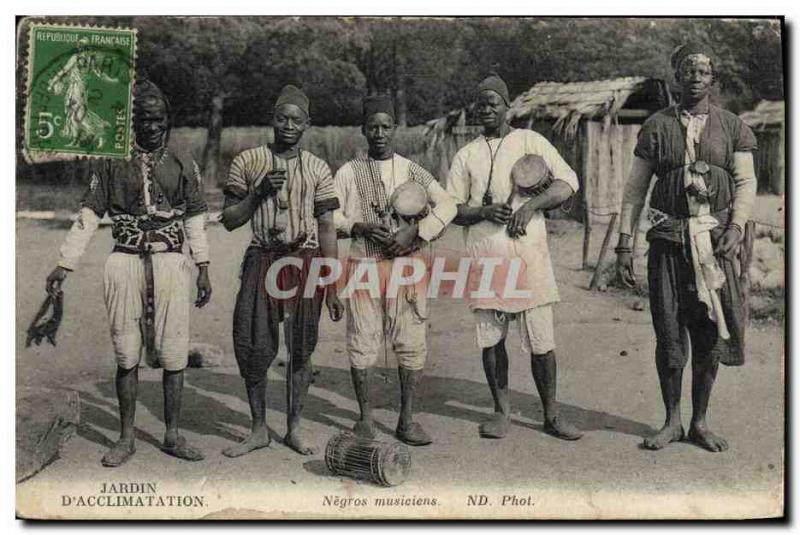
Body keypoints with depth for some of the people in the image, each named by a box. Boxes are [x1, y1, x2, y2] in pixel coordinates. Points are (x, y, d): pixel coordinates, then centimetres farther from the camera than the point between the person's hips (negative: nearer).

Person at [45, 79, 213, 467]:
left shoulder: (182, 166, 8)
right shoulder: (110, 163, 6)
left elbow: (195, 220, 11)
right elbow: (88, 216, 4)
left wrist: (203, 269, 7)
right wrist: (65, 265, -1)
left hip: (170, 264, 0)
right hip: (125, 263, 0)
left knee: (173, 355, 1)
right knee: (126, 355, 5)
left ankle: (172, 435, 14)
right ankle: (126, 437, 17)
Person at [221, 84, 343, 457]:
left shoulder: (318, 169, 7)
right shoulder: (247, 162, 5)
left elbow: (327, 228, 7)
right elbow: (229, 220, 5)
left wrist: (333, 287, 3)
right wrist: (259, 192, -12)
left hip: (305, 262, 0)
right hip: (262, 259, 0)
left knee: (300, 348, 3)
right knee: (253, 346, -2)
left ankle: (294, 429, 17)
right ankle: (259, 429, 15)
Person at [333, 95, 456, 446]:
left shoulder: (412, 171, 10)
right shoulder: (349, 173, 8)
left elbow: (447, 205, 3)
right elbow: (330, 216, 4)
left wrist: (414, 232, -9)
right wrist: (361, 227, -13)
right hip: (363, 264, -1)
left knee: (411, 341, 0)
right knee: (362, 341, 1)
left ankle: (407, 419, 11)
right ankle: (365, 418, 15)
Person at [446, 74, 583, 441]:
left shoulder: (530, 142, 8)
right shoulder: (466, 155, 13)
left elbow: (568, 181, 0)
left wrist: (531, 205, -14)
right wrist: (484, 211, -10)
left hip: (528, 253, -2)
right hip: (484, 256, 2)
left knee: (541, 340, -1)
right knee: (491, 338, 6)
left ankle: (551, 414, 11)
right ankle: (501, 411, 19)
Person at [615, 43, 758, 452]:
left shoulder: (731, 127, 9)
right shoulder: (656, 127, 6)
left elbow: (746, 182, 6)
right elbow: (635, 189, 5)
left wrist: (736, 227, -11)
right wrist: (624, 246, -1)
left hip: (715, 241, 1)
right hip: (668, 240, -1)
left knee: (710, 332, 4)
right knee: (669, 332, 1)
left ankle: (700, 422, 19)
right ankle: (672, 421, 16)